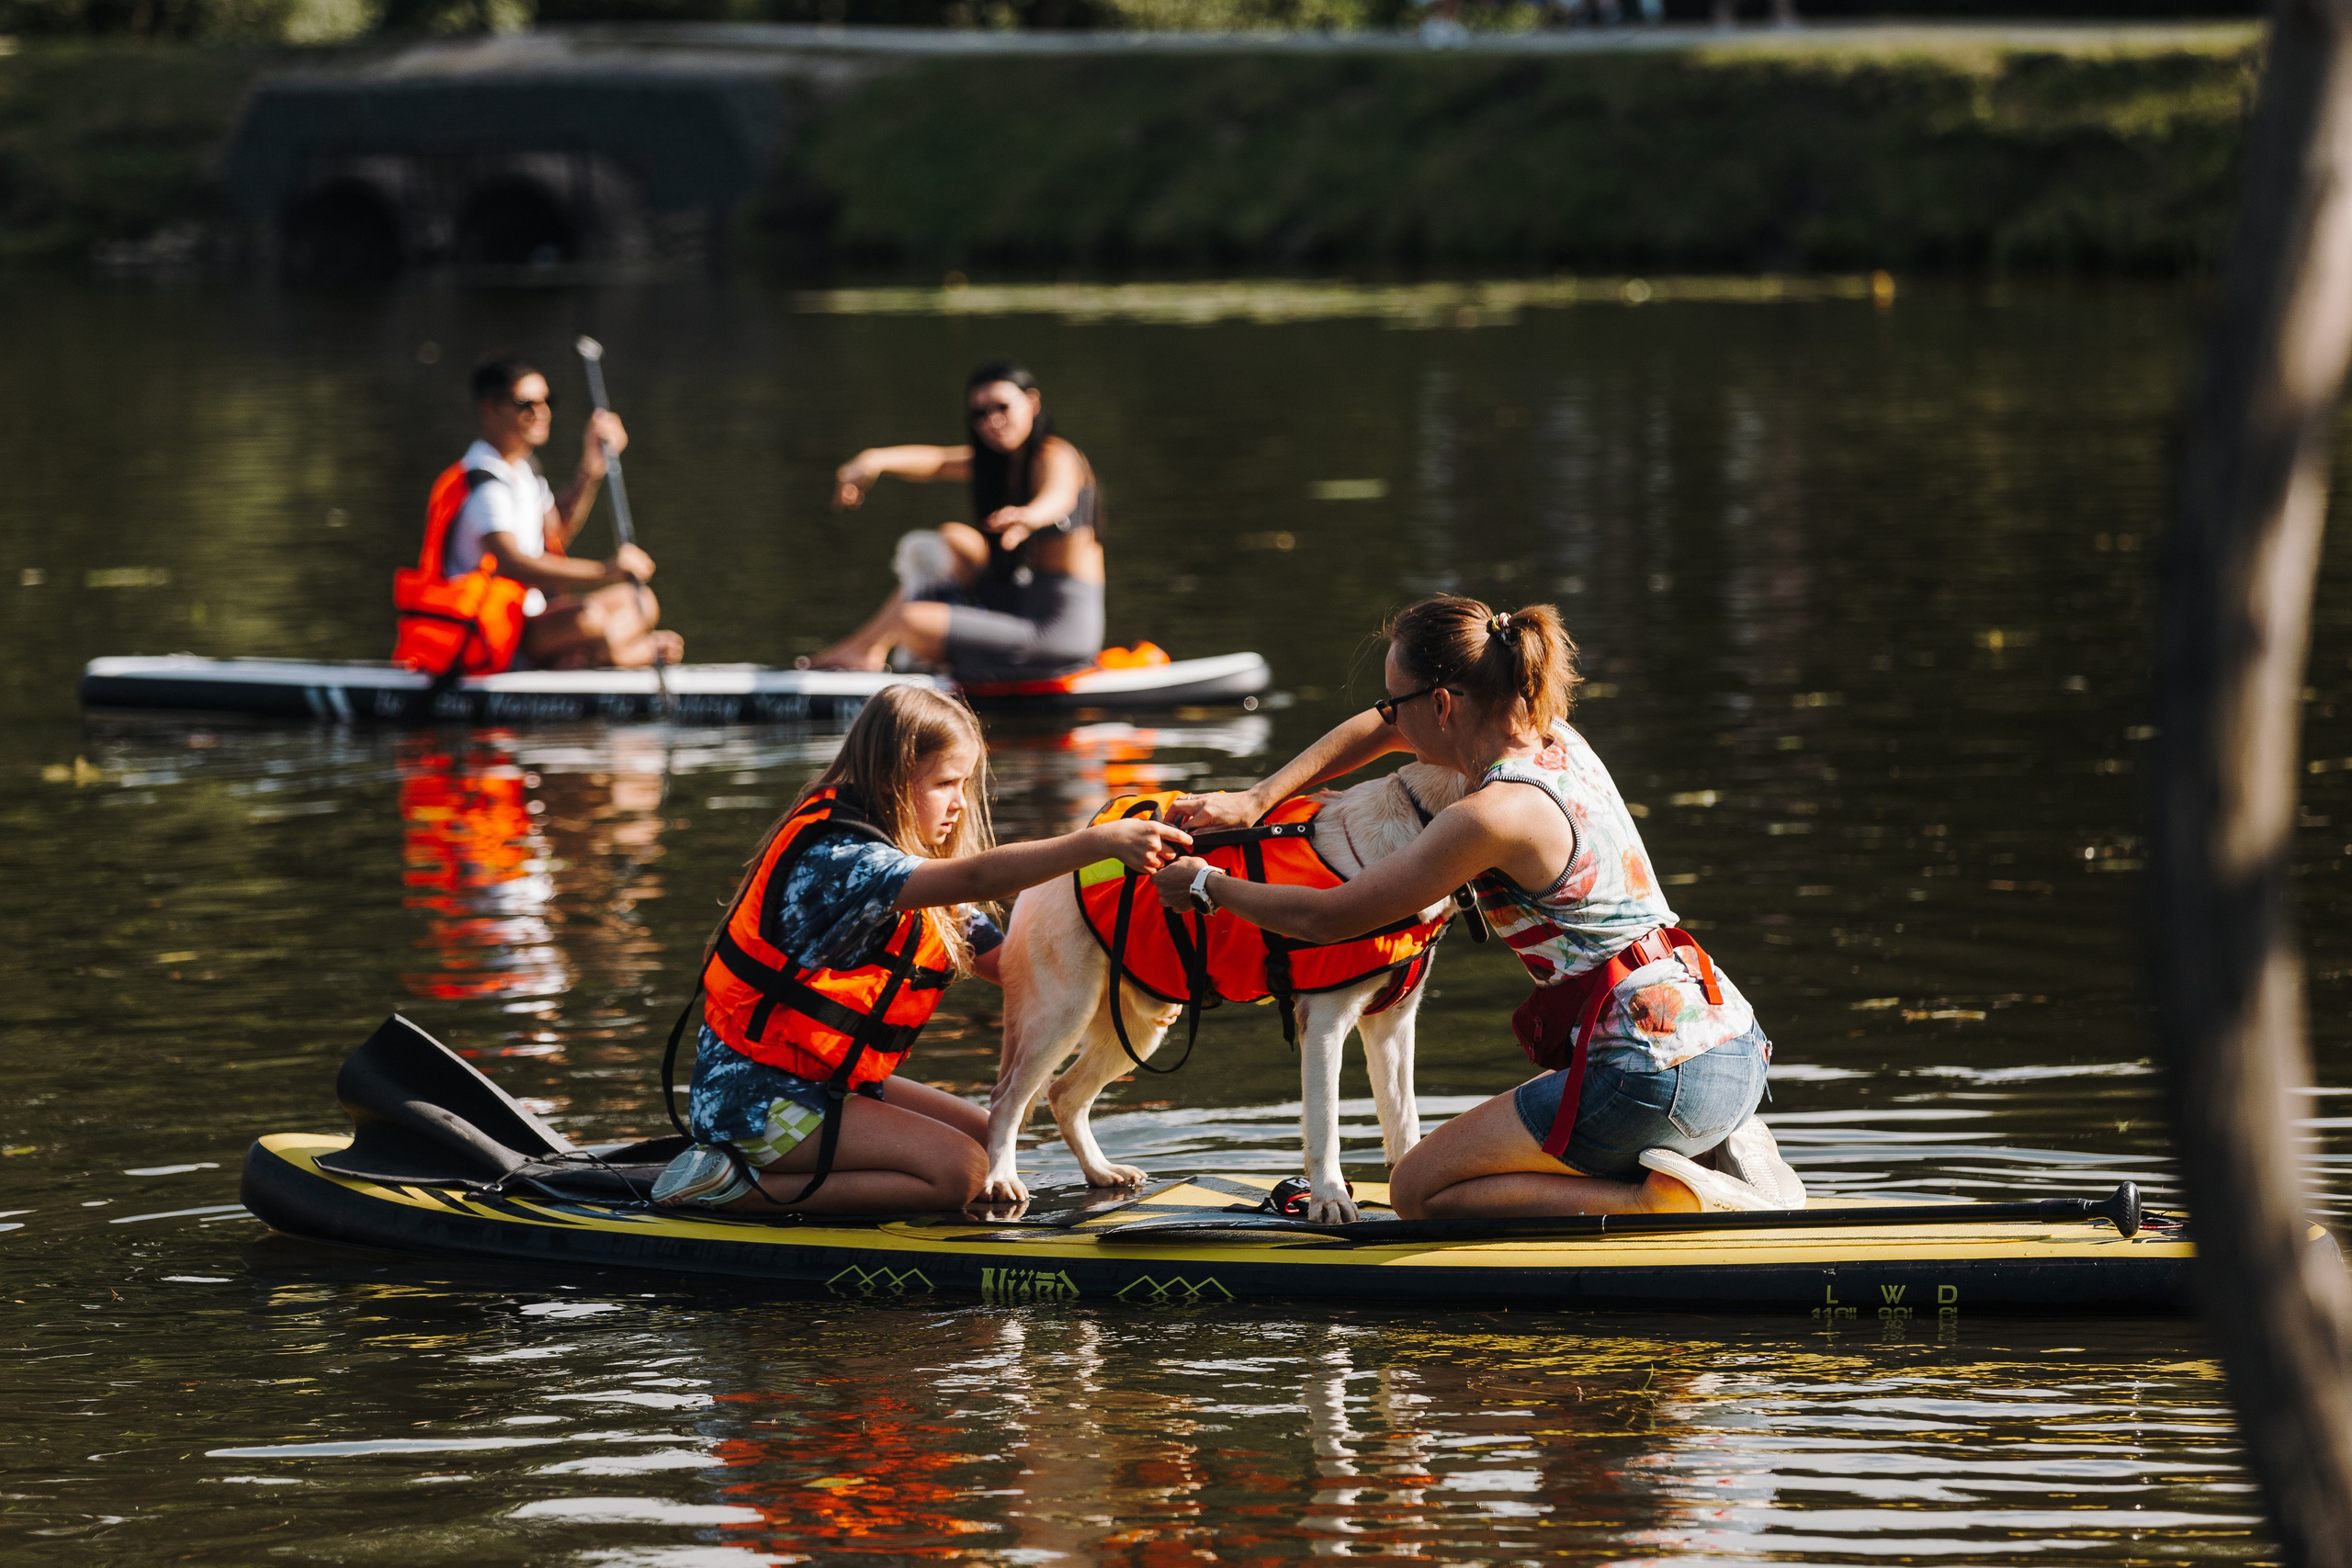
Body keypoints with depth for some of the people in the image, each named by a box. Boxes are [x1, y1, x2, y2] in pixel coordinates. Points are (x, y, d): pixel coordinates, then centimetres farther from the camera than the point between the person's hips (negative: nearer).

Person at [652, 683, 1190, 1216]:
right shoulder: (838, 861, -24)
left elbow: (1005, 962, 5)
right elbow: (975, 877, -39)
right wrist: (1101, 842, -48)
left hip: (821, 1082, 11)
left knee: (985, 1137, 11)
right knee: (960, 1172, -16)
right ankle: (739, 1188, -13)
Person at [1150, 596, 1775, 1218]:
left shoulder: (1491, 816, -16)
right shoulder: (1553, 739, 10)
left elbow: (1323, 918, -6)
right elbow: (1381, 732, 28)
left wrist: (1205, 885, 10)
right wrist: (1256, 800, 23)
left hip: (1659, 1072, -9)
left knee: (1419, 1189, 5)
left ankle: (1654, 1200, -9)